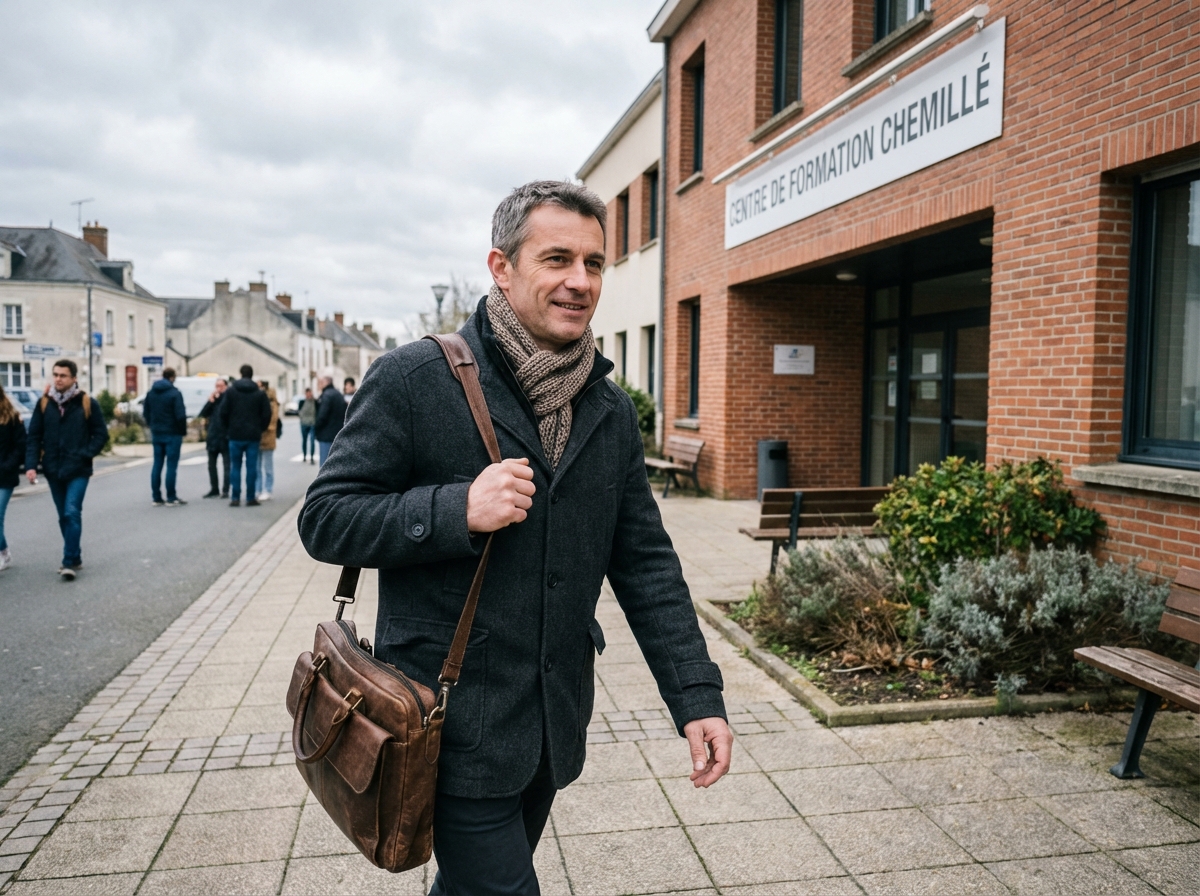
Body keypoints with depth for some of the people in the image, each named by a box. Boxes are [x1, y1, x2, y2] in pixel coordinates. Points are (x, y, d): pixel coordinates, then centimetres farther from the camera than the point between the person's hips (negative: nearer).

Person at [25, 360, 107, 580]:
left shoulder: (87, 403, -4)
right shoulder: (44, 403, 4)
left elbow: (101, 434, 0)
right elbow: (34, 436, 4)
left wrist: (85, 455, -13)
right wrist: (31, 465, -6)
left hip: (78, 470, -4)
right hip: (53, 470, 4)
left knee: (72, 513, -12)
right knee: (64, 516, 12)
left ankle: (70, 562, -8)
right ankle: (75, 557, 23)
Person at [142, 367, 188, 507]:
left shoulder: (151, 393, 8)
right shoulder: (175, 393, -13)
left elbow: (145, 412, 12)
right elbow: (180, 415, -17)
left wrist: (152, 426, 19)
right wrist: (183, 431, -5)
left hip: (156, 434, 6)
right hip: (172, 434, -6)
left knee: (157, 465, 10)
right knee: (172, 465, -3)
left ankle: (156, 498, 12)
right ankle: (171, 498, -1)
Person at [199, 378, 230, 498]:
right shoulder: (213, 399, 11)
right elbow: (203, 414, 2)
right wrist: (210, 400, -6)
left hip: (225, 438, -7)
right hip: (212, 437, 7)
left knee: (226, 465, -2)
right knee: (211, 465, 12)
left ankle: (225, 491, 1)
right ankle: (214, 489, 22)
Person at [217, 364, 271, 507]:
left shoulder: (230, 391, 0)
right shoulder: (260, 393, 0)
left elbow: (223, 412, -3)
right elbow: (267, 414, -3)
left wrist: (228, 429, 10)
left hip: (235, 435, 0)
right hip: (253, 436, 0)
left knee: (235, 467, 7)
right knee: (251, 467, 3)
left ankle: (235, 498, 4)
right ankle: (250, 498, 4)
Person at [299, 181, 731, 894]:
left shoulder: (612, 409, 5)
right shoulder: (414, 379, -12)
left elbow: (646, 562, 6)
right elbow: (326, 519, -10)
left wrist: (697, 694, -2)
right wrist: (457, 511, -25)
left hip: (555, 723, 6)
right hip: (457, 721, -5)